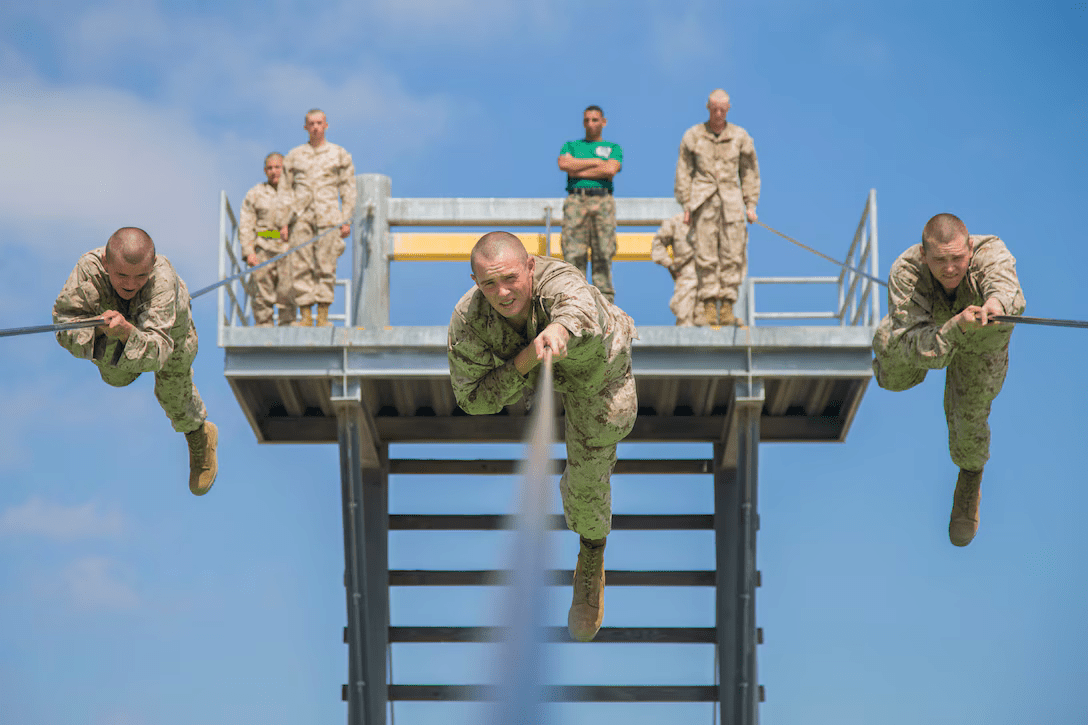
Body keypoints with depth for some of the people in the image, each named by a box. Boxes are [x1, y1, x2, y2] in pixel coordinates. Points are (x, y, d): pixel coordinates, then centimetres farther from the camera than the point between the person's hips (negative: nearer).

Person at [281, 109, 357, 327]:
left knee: (326, 267, -6)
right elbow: (285, 190, 16)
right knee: (300, 267, -6)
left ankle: (323, 316, -4)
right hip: (301, 217, 1)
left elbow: (348, 190, 10)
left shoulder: (339, 155, 12)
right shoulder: (294, 156, 16)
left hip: (329, 218, -1)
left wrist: (347, 220, 1)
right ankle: (305, 316, -3)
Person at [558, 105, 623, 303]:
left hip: (603, 200, -1)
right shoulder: (571, 146, 23)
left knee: (603, 255, -7)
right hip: (576, 200, 1)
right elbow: (564, 163, 0)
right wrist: (596, 162, 1)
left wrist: (579, 172, -1)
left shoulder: (613, 148, 19)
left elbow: (611, 170, -2)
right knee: (573, 254, -9)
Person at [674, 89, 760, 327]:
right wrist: (686, 206, 5)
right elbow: (683, 172, 10)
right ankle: (709, 308, -3)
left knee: (732, 256, -4)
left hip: (731, 200, 1)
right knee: (705, 256, -5)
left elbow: (749, 172, 15)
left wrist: (750, 204, 10)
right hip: (703, 200, -1)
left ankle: (727, 309, -1)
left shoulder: (740, 137, 9)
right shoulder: (693, 136, 7)